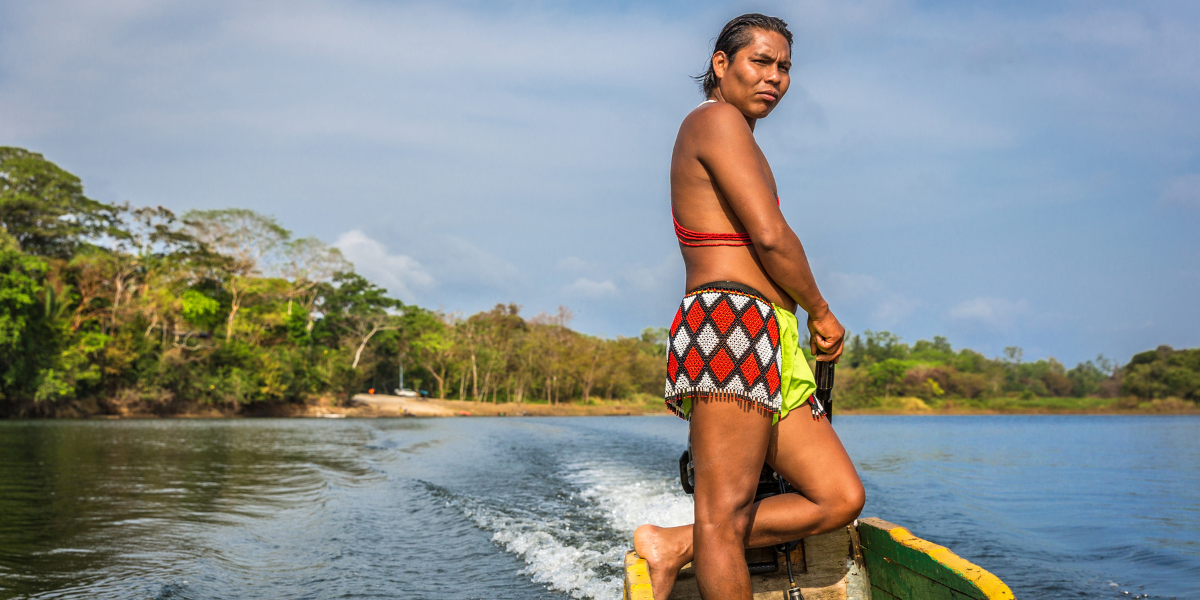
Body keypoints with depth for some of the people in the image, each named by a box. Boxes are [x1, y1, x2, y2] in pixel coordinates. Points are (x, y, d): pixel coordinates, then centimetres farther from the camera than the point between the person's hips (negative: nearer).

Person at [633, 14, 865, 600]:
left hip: (771, 347, 10)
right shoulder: (718, 119, -3)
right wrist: (821, 310, 2)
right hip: (733, 325, -10)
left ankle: (673, 547, 7)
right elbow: (771, 237, -12)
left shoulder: (725, 131, 28)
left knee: (841, 498, 6)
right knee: (725, 517, -10)